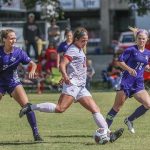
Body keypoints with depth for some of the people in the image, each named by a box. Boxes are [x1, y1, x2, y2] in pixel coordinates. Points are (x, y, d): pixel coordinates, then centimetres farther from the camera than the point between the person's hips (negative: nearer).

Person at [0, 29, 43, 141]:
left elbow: (33, 64, -7)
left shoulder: (18, 52, -10)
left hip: (14, 82, 0)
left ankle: (36, 133, -10)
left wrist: (32, 70, -28)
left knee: (27, 105, -15)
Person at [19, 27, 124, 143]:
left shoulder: (80, 51, 22)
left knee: (95, 110, 2)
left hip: (81, 87, 9)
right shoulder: (73, 50, -7)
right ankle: (30, 107, -20)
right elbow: (62, 64, -22)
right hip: (72, 84, -9)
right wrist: (65, 75, -36)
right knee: (60, 108, -25)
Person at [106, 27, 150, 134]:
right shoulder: (131, 50, -6)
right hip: (127, 82, -5)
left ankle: (129, 120, 11)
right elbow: (120, 61, -7)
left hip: (138, 84, 5)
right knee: (117, 107, -2)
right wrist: (129, 69, -20)